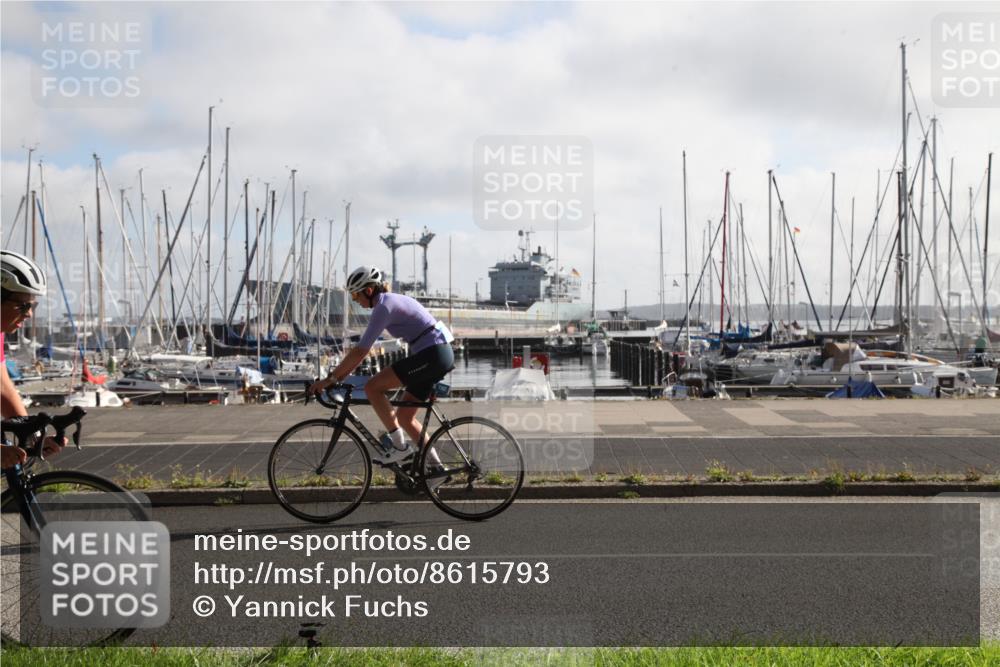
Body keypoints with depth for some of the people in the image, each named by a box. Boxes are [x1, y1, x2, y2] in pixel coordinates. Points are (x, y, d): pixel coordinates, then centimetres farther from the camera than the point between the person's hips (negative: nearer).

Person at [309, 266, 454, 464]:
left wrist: (330, 378, -12)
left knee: (372, 388, -11)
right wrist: (338, 376, 15)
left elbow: (360, 351, -18)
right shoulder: (389, 301, 17)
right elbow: (363, 349, 19)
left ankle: (398, 446, -5)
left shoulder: (384, 306, -13)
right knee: (404, 416, 13)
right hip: (441, 354, 10)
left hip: (432, 355, -10)